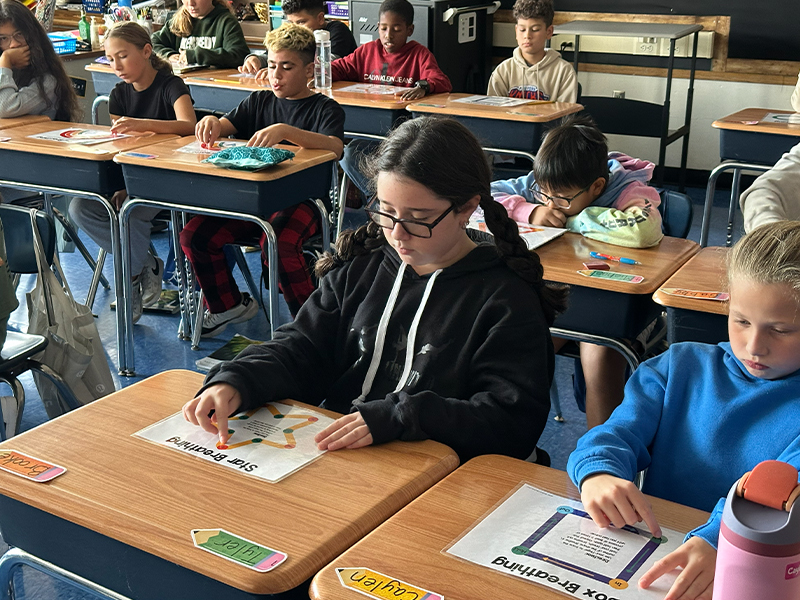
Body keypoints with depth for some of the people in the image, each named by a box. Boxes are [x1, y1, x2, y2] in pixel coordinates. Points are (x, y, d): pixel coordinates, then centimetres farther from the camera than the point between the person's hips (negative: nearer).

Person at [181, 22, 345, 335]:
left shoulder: (325, 108, 0)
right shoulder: (259, 101, 18)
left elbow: (334, 147, -21)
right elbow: (226, 127, 7)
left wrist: (285, 131, -37)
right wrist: (212, 123, -20)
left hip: (301, 200, -5)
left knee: (277, 244, -37)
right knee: (194, 236, -13)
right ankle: (228, 305, 12)